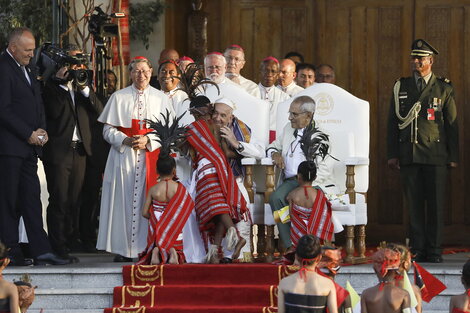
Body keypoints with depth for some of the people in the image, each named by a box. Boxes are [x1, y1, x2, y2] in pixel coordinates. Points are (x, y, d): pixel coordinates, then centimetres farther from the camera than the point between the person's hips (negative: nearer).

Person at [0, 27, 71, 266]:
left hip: (29, 146, 9)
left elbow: (37, 104, 24)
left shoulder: (26, 69, 18)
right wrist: (29, 134, -14)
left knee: (32, 199, 8)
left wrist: (41, 130, 7)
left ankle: (41, 251, 8)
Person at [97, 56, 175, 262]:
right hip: (123, 156, 0)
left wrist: (148, 140, -11)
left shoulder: (160, 98, 9)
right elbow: (108, 129, 4)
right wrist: (126, 141, -13)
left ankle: (148, 247, -1)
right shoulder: (118, 98, 7)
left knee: (148, 200, -3)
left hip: (151, 155, 0)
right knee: (123, 200, -5)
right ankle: (123, 249, -4)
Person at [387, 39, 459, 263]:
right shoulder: (400, 87, 12)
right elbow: (392, 122, 12)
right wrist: (392, 154, 5)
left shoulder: (444, 89, 7)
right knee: (413, 203, 1)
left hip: (435, 154, -1)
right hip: (408, 156, 2)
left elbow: (452, 124, 8)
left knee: (436, 203, -2)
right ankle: (417, 250, 5)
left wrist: (453, 156, 3)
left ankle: (434, 250, 4)